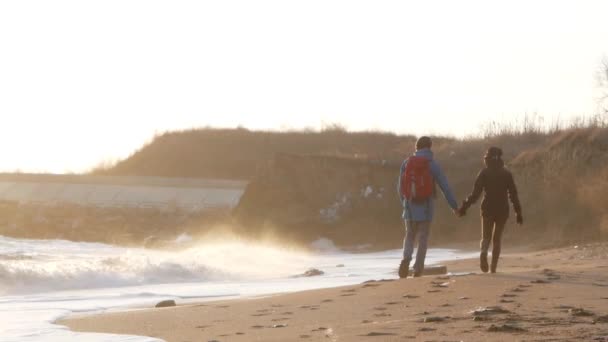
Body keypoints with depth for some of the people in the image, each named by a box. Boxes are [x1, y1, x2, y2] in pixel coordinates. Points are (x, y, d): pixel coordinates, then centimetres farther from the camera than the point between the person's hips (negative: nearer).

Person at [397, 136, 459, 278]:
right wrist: (454, 205, 3)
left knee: (409, 236, 12)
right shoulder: (432, 164, -5)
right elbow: (445, 186, -5)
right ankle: (418, 269, 2)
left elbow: (400, 186, 8)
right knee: (423, 238, 7)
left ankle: (406, 258, -16)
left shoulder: (406, 163, 2)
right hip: (426, 206, -2)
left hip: (410, 206, 2)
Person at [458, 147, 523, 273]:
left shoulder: (484, 173, -1)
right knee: (497, 239, 12)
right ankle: (493, 267, 4)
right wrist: (518, 212, 5)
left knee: (486, 237, 6)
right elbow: (513, 195, 1)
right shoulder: (506, 174, 3)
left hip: (488, 209, -1)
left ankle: (484, 252, -28)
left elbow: (475, 193, -8)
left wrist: (465, 206, -4)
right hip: (502, 210, 1)